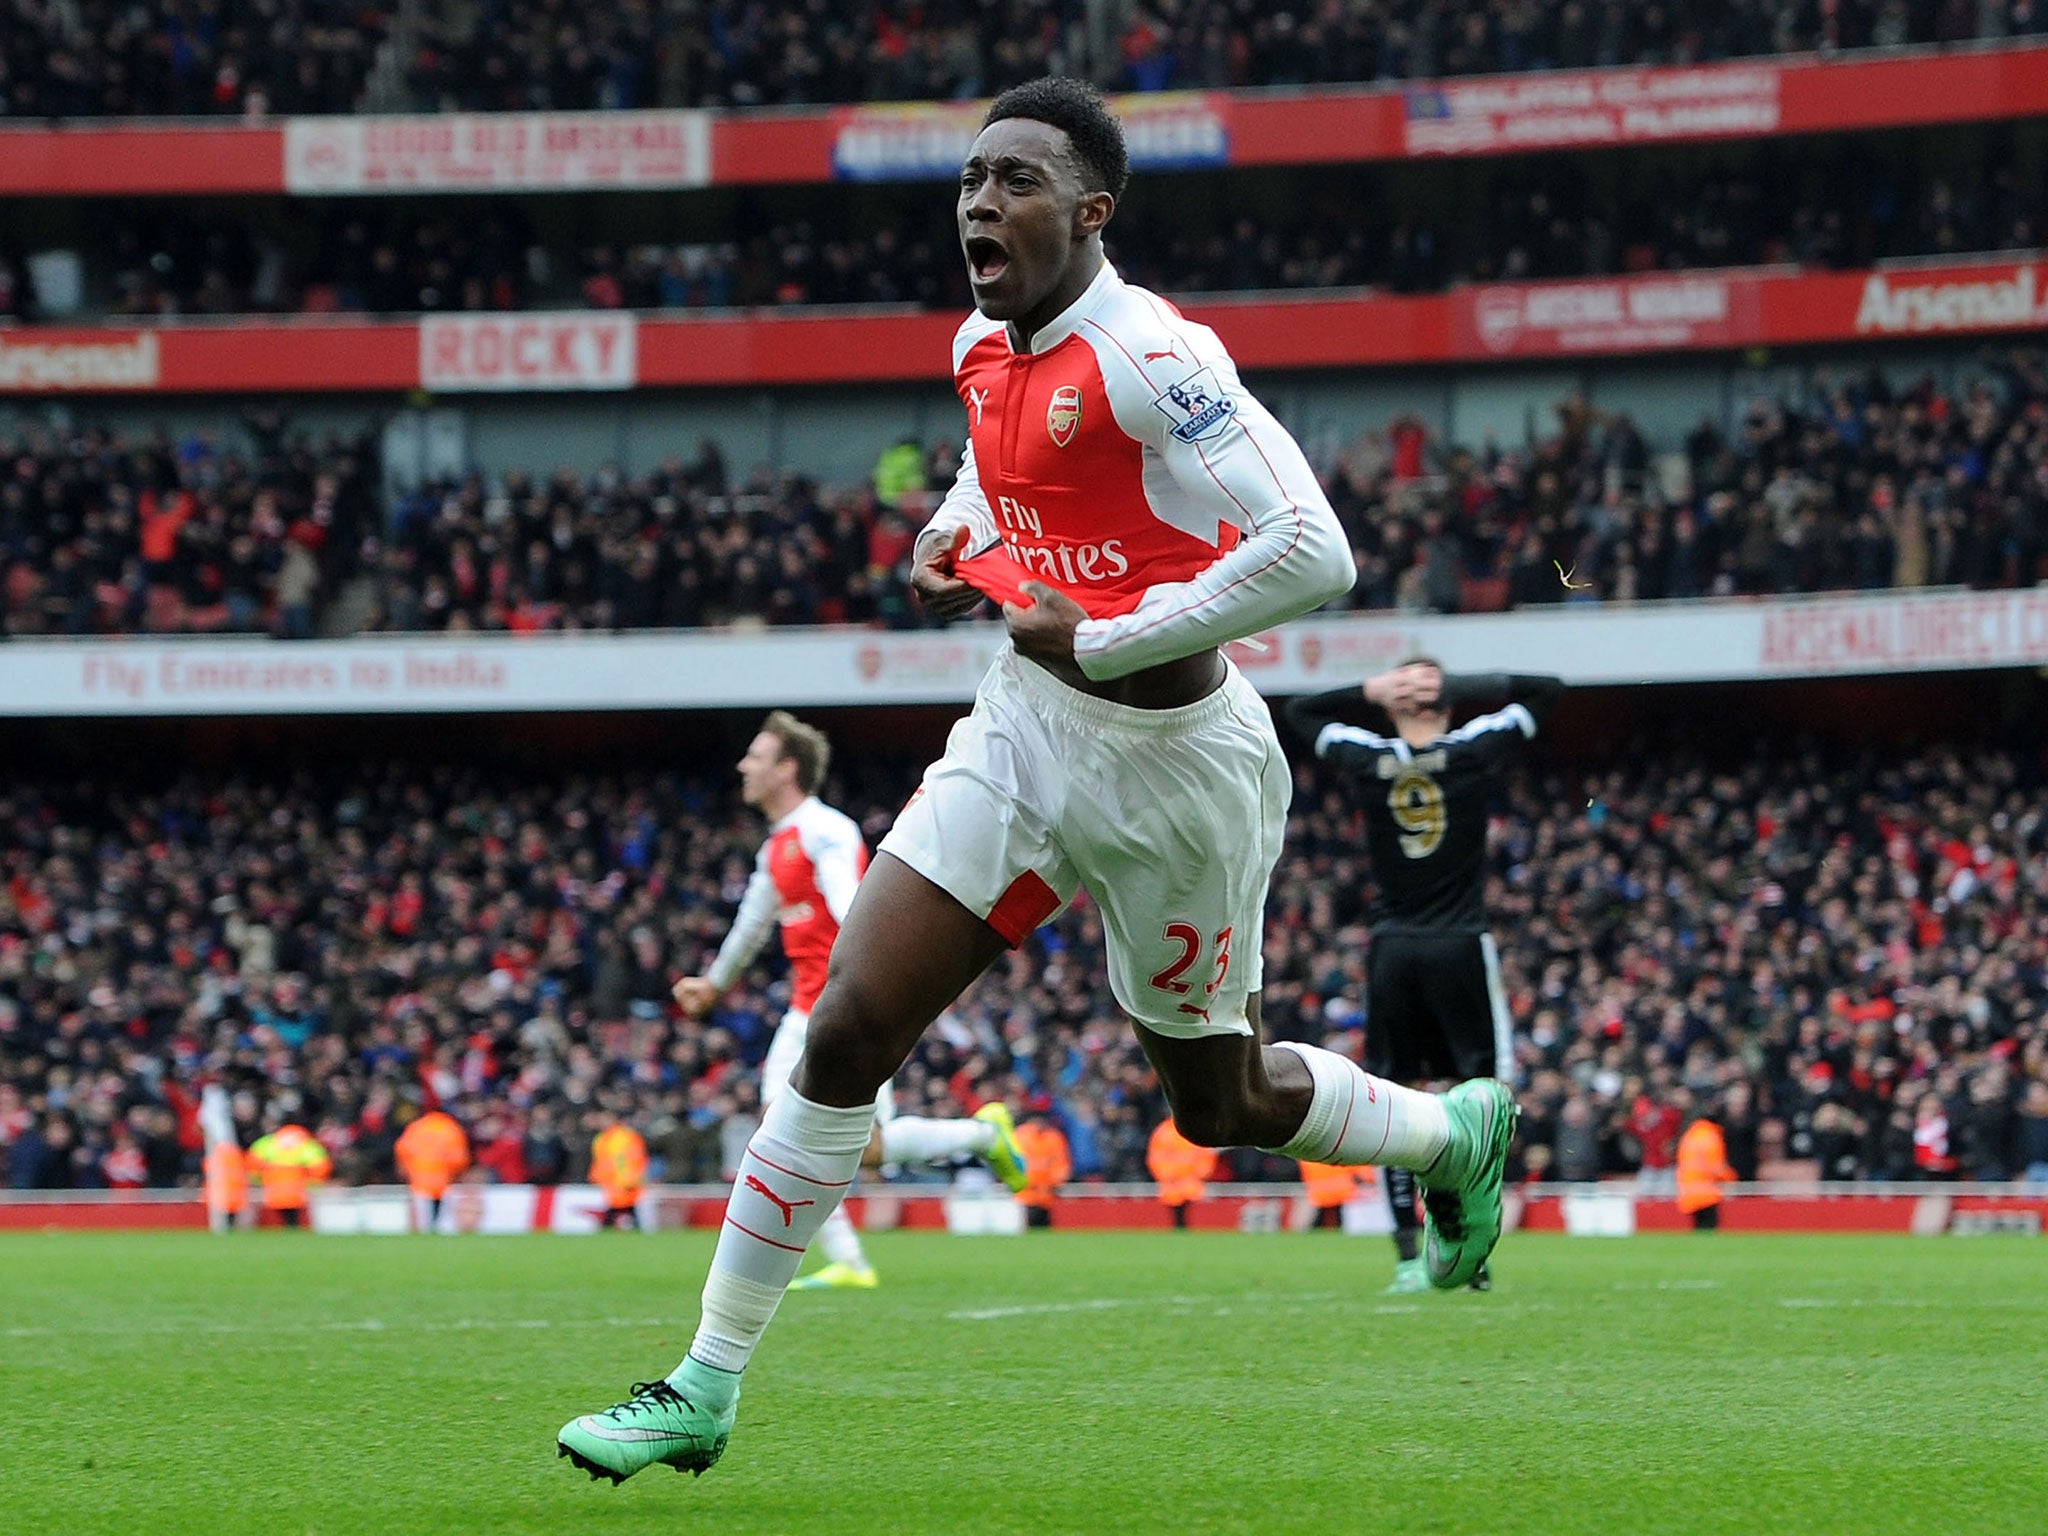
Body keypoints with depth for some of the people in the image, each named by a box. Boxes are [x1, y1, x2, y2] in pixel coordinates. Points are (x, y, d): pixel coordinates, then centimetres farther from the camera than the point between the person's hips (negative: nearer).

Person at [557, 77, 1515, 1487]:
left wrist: (1102, 639, -22)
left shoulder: (1150, 358, -22)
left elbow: (1314, 555, -27)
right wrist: (956, 536, 6)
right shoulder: (985, 349, 3)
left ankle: (1459, 1132, 44)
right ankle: (707, 1392, -3)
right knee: (849, 1029, -7)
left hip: (1172, 761, -6)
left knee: (1222, 1102, 11)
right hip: (1027, 729, 6)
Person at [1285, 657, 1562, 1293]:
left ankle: (1408, 1256, -1)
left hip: (1391, 948, 2)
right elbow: (1545, 690, 8)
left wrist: (1371, 692, 7)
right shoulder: (1473, 751, -5)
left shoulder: (1367, 759, -1)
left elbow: (1299, 711, 19)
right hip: (1459, 947, -2)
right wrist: (1459, 686, 2)